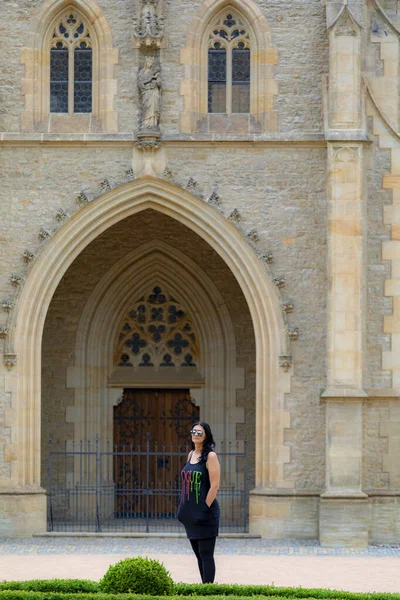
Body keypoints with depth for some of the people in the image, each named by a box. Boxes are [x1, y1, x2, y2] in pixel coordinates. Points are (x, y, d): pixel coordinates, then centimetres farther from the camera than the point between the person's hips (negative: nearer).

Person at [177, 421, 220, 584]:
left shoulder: (210, 456, -10)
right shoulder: (191, 455, 12)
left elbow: (214, 486, -14)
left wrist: (205, 508, -15)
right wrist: (184, 510, 12)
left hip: (204, 514, -8)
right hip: (191, 514, 8)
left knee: (206, 555, -4)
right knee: (199, 554, 12)